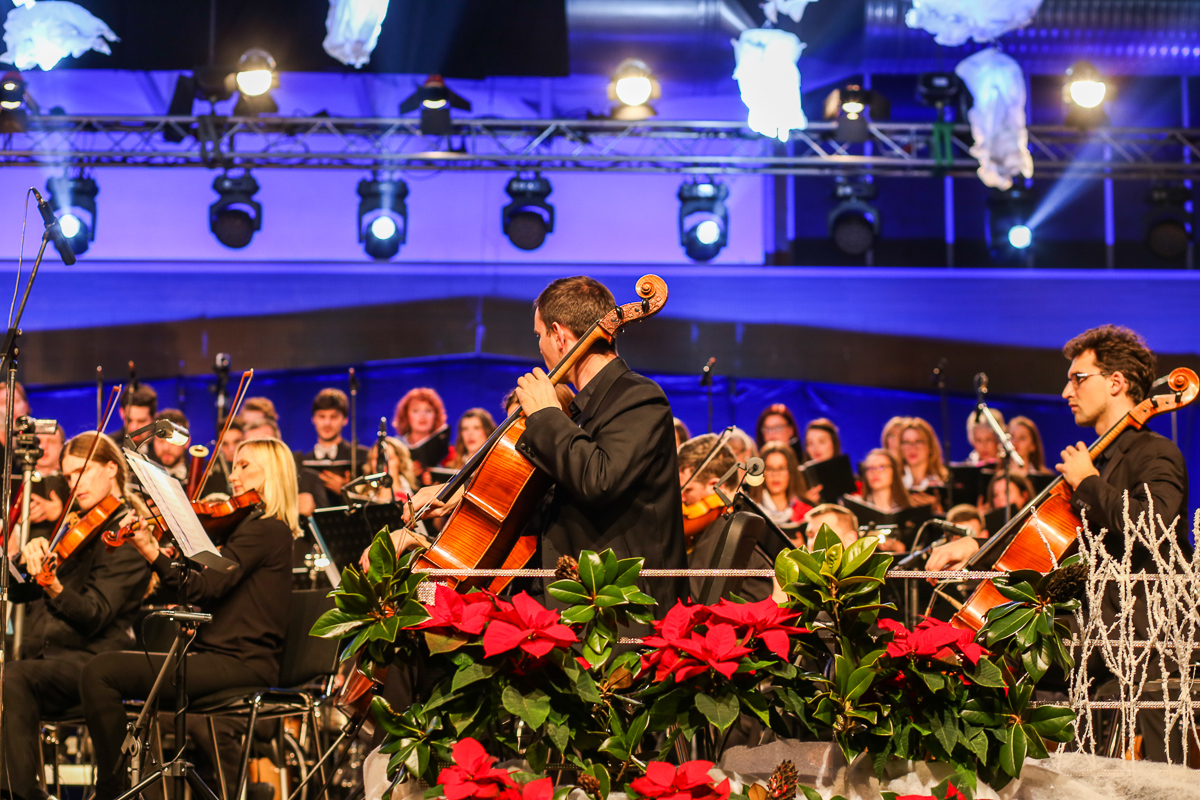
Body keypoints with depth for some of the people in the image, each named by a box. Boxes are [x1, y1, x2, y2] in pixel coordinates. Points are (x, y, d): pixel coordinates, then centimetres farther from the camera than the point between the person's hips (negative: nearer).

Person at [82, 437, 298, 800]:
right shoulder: (254, 526, 20)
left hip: (240, 663, -10)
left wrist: (152, 553, -27)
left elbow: (205, 588, -20)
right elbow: (205, 590, 14)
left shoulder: (265, 529, -10)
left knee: (101, 672, -17)